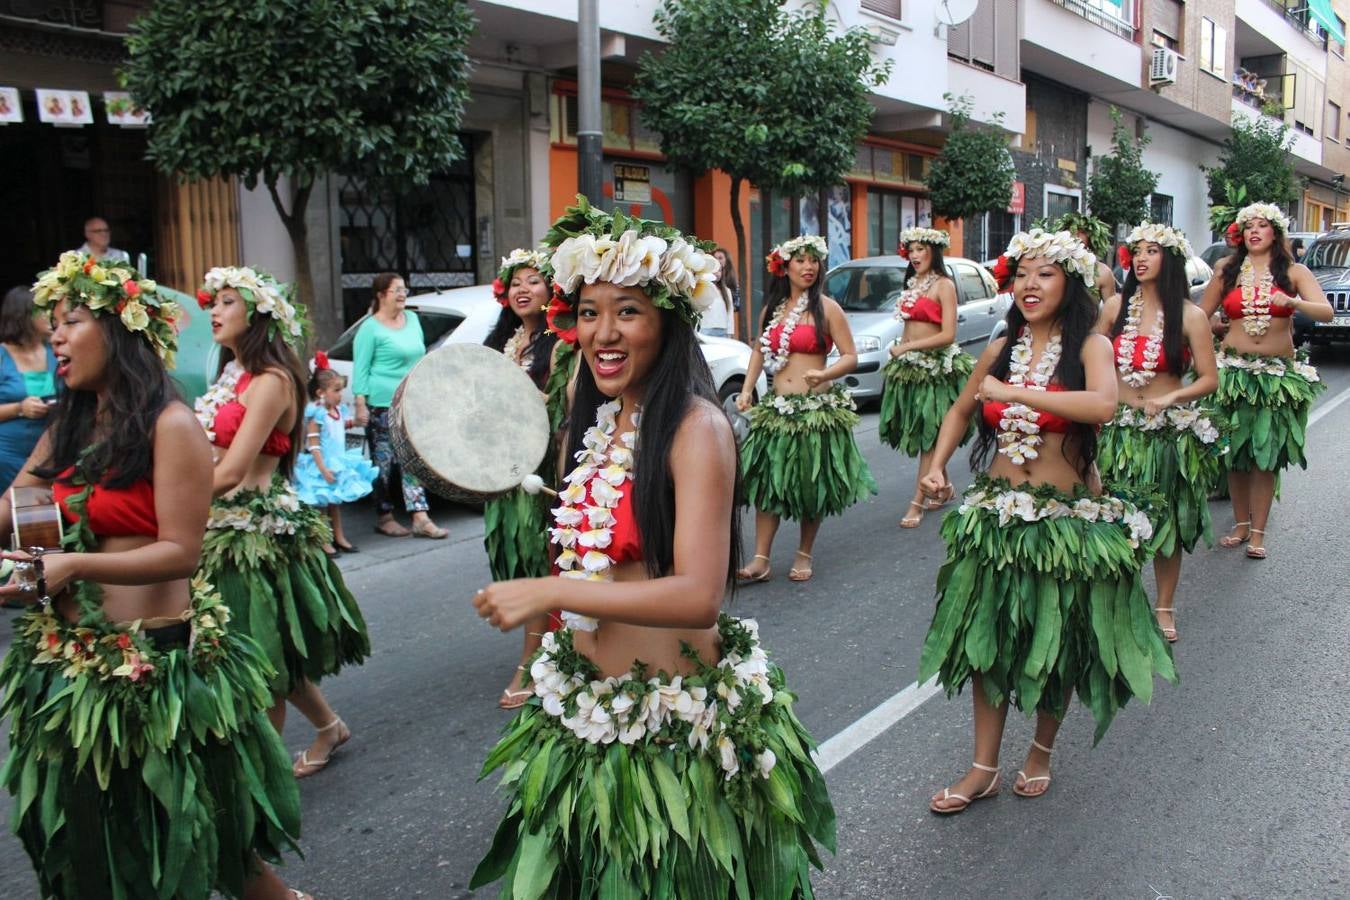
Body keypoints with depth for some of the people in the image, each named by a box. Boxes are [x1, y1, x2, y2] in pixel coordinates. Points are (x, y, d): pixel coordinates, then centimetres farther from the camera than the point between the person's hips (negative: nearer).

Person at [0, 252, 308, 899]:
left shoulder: (170, 426, -13)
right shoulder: (66, 429, 10)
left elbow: (181, 552, -18)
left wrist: (73, 564, -26)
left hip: (154, 662, -7)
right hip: (69, 664, 7)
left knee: (185, 836, 9)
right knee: (84, 839, 20)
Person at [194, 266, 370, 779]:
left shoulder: (271, 381, -14)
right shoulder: (231, 376, 13)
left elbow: (230, 472, -21)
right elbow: (208, 459, 10)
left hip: (258, 528, -9)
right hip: (225, 525, 9)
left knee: (262, 654, 2)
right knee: (265, 651, 16)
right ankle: (328, 726, 34)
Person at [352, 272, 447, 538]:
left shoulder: (412, 319, 13)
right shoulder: (371, 328, -7)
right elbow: (360, 369, -8)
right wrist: (360, 405, -14)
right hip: (382, 404, -6)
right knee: (384, 462, 2)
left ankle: (421, 519, 0)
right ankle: (385, 517, 14)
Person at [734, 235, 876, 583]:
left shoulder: (826, 308, -4)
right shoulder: (773, 308, 9)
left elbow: (851, 357, -6)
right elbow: (760, 351, 19)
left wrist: (824, 375, -24)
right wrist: (747, 389, 7)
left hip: (817, 408, -4)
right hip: (777, 408, 4)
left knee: (812, 484, 6)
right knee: (766, 481, 1)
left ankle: (804, 555, 23)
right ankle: (760, 560, 7)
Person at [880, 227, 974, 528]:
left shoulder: (944, 285, -9)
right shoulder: (911, 284, 15)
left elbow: (948, 335, -16)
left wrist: (907, 347, -14)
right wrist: (900, 348, 3)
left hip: (935, 367, -7)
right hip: (909, 366, 8)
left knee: (929, 437, -4)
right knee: (916, 432, 11)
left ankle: (917, 503, -3)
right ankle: (944, 488, 28)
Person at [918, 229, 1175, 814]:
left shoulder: (1089, 347, -8)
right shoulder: (1000, 350, 6)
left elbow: (1102, 405, -30)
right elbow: (960, 411, 21)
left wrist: (1013, 393, -27)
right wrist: (937, 465, 6)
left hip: (1066, 518, -4)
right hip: (995, 513, 4)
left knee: (1056, 643, 11)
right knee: (985, 638, 6)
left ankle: (1041, 751, 34)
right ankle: (984, 768, 19)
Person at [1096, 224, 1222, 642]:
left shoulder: (1190, 316, -5)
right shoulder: (1116, 306, 2)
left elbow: (1209, 379, -5)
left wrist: (1170, 398, -20)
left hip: (1173, 433, -2)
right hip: (1120, 430, 2)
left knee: (1167, 523, 9)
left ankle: (1164, 607, 26)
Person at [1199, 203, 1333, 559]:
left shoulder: (1294, 272, 2)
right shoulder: (1227, 270, 5)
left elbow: (1327, 312, -10)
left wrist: (1293, 303, -28)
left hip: (1278, 374, -1)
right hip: (1234, 369, 1)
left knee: (1266, 454, 0)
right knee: (1235, 452, 4)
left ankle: (1258, 532, 7)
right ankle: (1241, 524, 18)